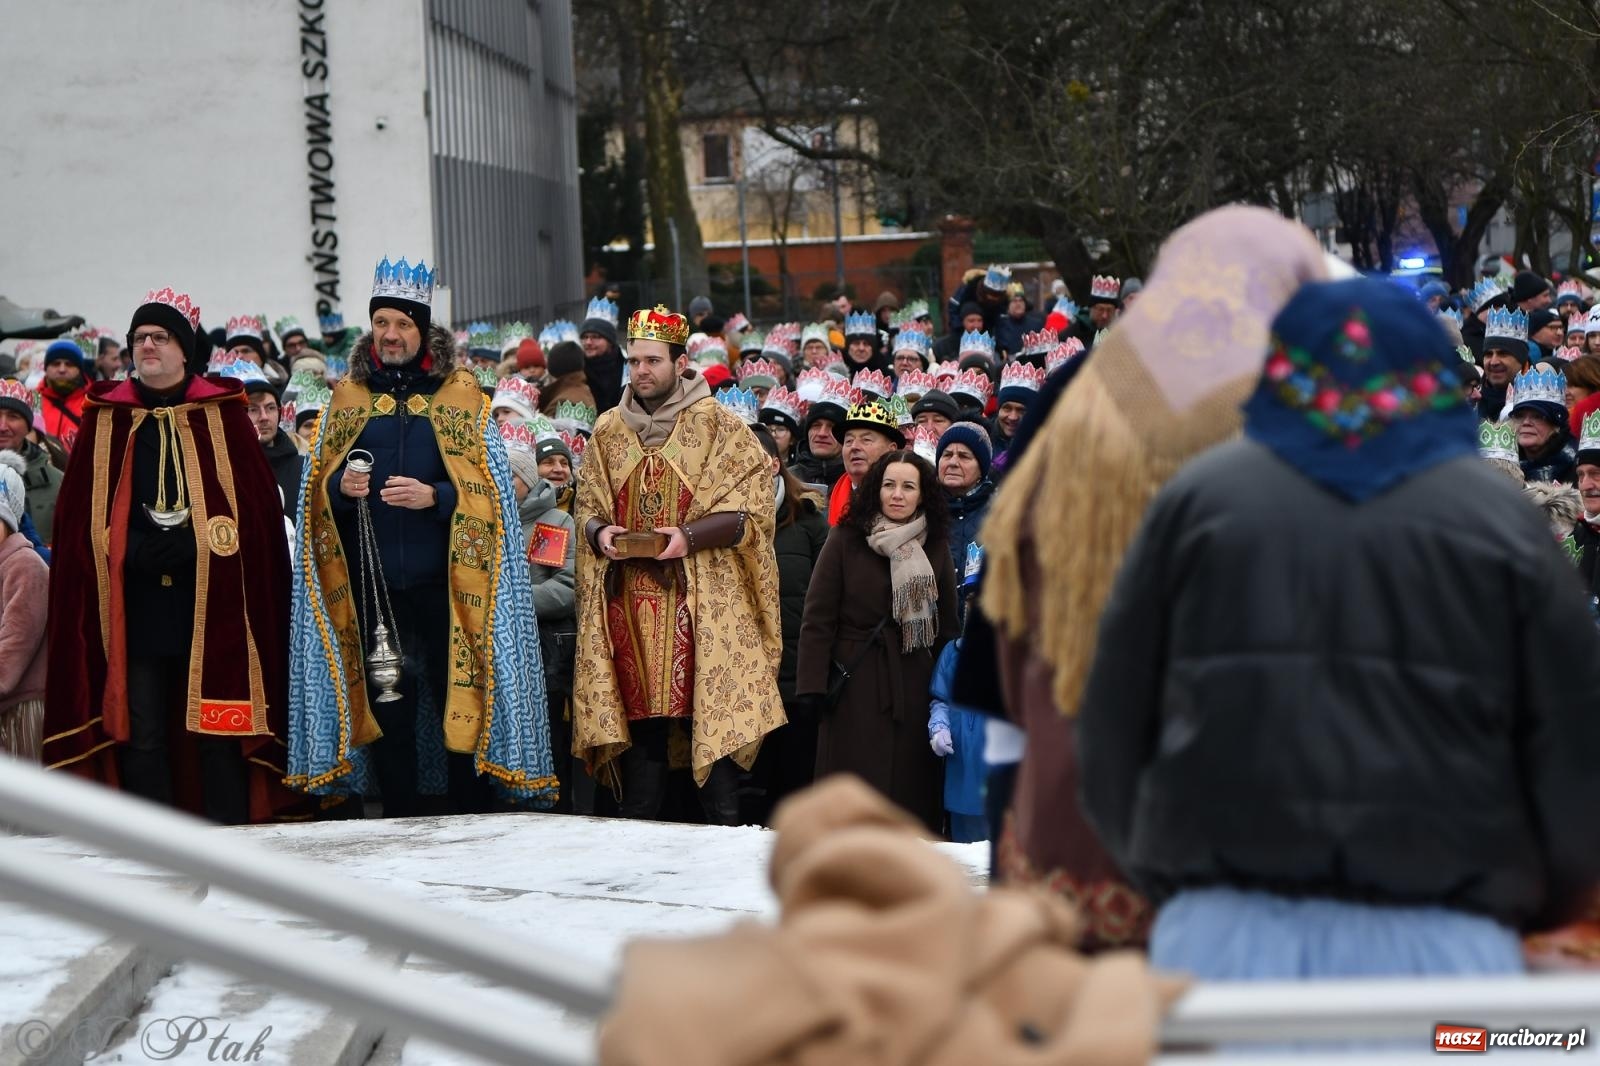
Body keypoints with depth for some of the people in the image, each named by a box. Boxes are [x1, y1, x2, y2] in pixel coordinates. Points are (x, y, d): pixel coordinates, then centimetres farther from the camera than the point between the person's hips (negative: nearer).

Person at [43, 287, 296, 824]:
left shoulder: (222, 416, 8)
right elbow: (79, 514, 8)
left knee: (217, 723, -3)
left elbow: (255, 505, 2)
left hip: (211, 599, -1)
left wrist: (190, 544, -8)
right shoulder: (105, 420, 12)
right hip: (134, 602, 2)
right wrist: (137, 552, -6)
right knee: (142, 731, 0)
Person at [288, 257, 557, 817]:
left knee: (461, 704, -3)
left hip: (445, 581, -2)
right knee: (386, 708, 5)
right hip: (370, 586, 2)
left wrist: (434, 496, -17)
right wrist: (340, 487, -8)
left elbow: (490, 492, -1)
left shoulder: (462, 397, 4)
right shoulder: (347, 397, 11)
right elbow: (317, 487, 14)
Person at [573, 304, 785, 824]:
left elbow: (749, 510, -4)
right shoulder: (608, 430, 14)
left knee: (711, 716, -7)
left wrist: (690, 535, -18)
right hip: (627, 601, 4)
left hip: (700, 600, -4)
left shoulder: (719, 425, 0)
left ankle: (725, 834, 0)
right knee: (639, 721, 4)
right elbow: (586, 506, 19)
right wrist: (599, 533, -3)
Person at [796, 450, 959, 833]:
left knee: (912, 795, 2)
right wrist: (812, 685, -9)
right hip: (855, 686, -2)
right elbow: (818, 618, -2)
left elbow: (947, 626, 10)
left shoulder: (936, 549, 8)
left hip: (914, 686, 2)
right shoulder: (845, 540, 0)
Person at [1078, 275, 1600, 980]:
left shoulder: (1198, 499, 10)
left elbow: (1113, 736, 11)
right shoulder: (1499, 520, 8)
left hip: (1225, 933, 1)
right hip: (1438, 945, 0)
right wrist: (1524, 909, 23)